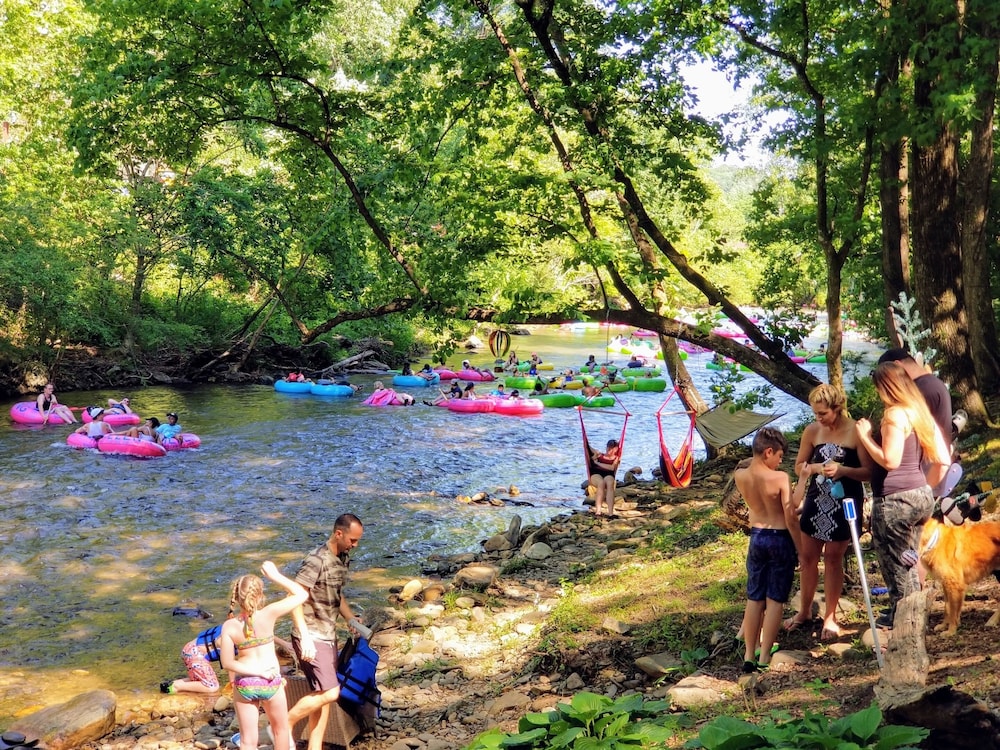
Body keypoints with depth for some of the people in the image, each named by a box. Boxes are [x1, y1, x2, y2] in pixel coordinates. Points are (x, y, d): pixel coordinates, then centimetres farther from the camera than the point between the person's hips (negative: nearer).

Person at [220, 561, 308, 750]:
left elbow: (227, 663, -13)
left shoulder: (229, 626, -12)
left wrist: (258, 672, -9)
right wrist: (275, 575, -7)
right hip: (271, 683, -1)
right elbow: (302, 594, -9)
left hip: (244, 684, 1)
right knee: (281, 729, 24)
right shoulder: (268, 614, -18)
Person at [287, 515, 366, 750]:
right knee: (330, 692, -13)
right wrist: (305, 637, -27)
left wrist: (350, 618, 7)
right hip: (311, 637, -9)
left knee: (322, 695, 11)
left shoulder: (343, 558, 7)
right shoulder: (316, 560, -20)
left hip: (328, 635, 9)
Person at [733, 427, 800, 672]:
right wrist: (799, 548, -6)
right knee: (775, 600, 5)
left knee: (754, 598, 12)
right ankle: (764, 656, 6)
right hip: (780, 539, -4)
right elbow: (790, 518, -15)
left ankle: (749, 655, 14)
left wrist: (754, 461, 7)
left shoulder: (740, 476, -7)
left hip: (756, 537, 4)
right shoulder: (780, 478, -19)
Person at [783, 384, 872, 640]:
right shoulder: (812, 431, -4)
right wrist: (814, 467, -15)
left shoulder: (856, 432, -14)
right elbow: (799, 466, 7)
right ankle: (804, 611, 27)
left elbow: (868, 472, -12)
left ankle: (830, 616, 21)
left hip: (844, 503, -3)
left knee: (833, 558, 6)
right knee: (807, 556, 10)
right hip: (816, 501, 4)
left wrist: (841, 469, -29)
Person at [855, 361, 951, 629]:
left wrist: (864, 435, -11)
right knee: (908, 561, 21)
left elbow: (890, 461, -21)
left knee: (894, 562, 5)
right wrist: (925, 487, 20)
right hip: (921, 496, 9)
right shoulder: (922, 412, 11)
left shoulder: (895, 414, -14)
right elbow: (943, 460, 11)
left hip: (894, 499, -9)